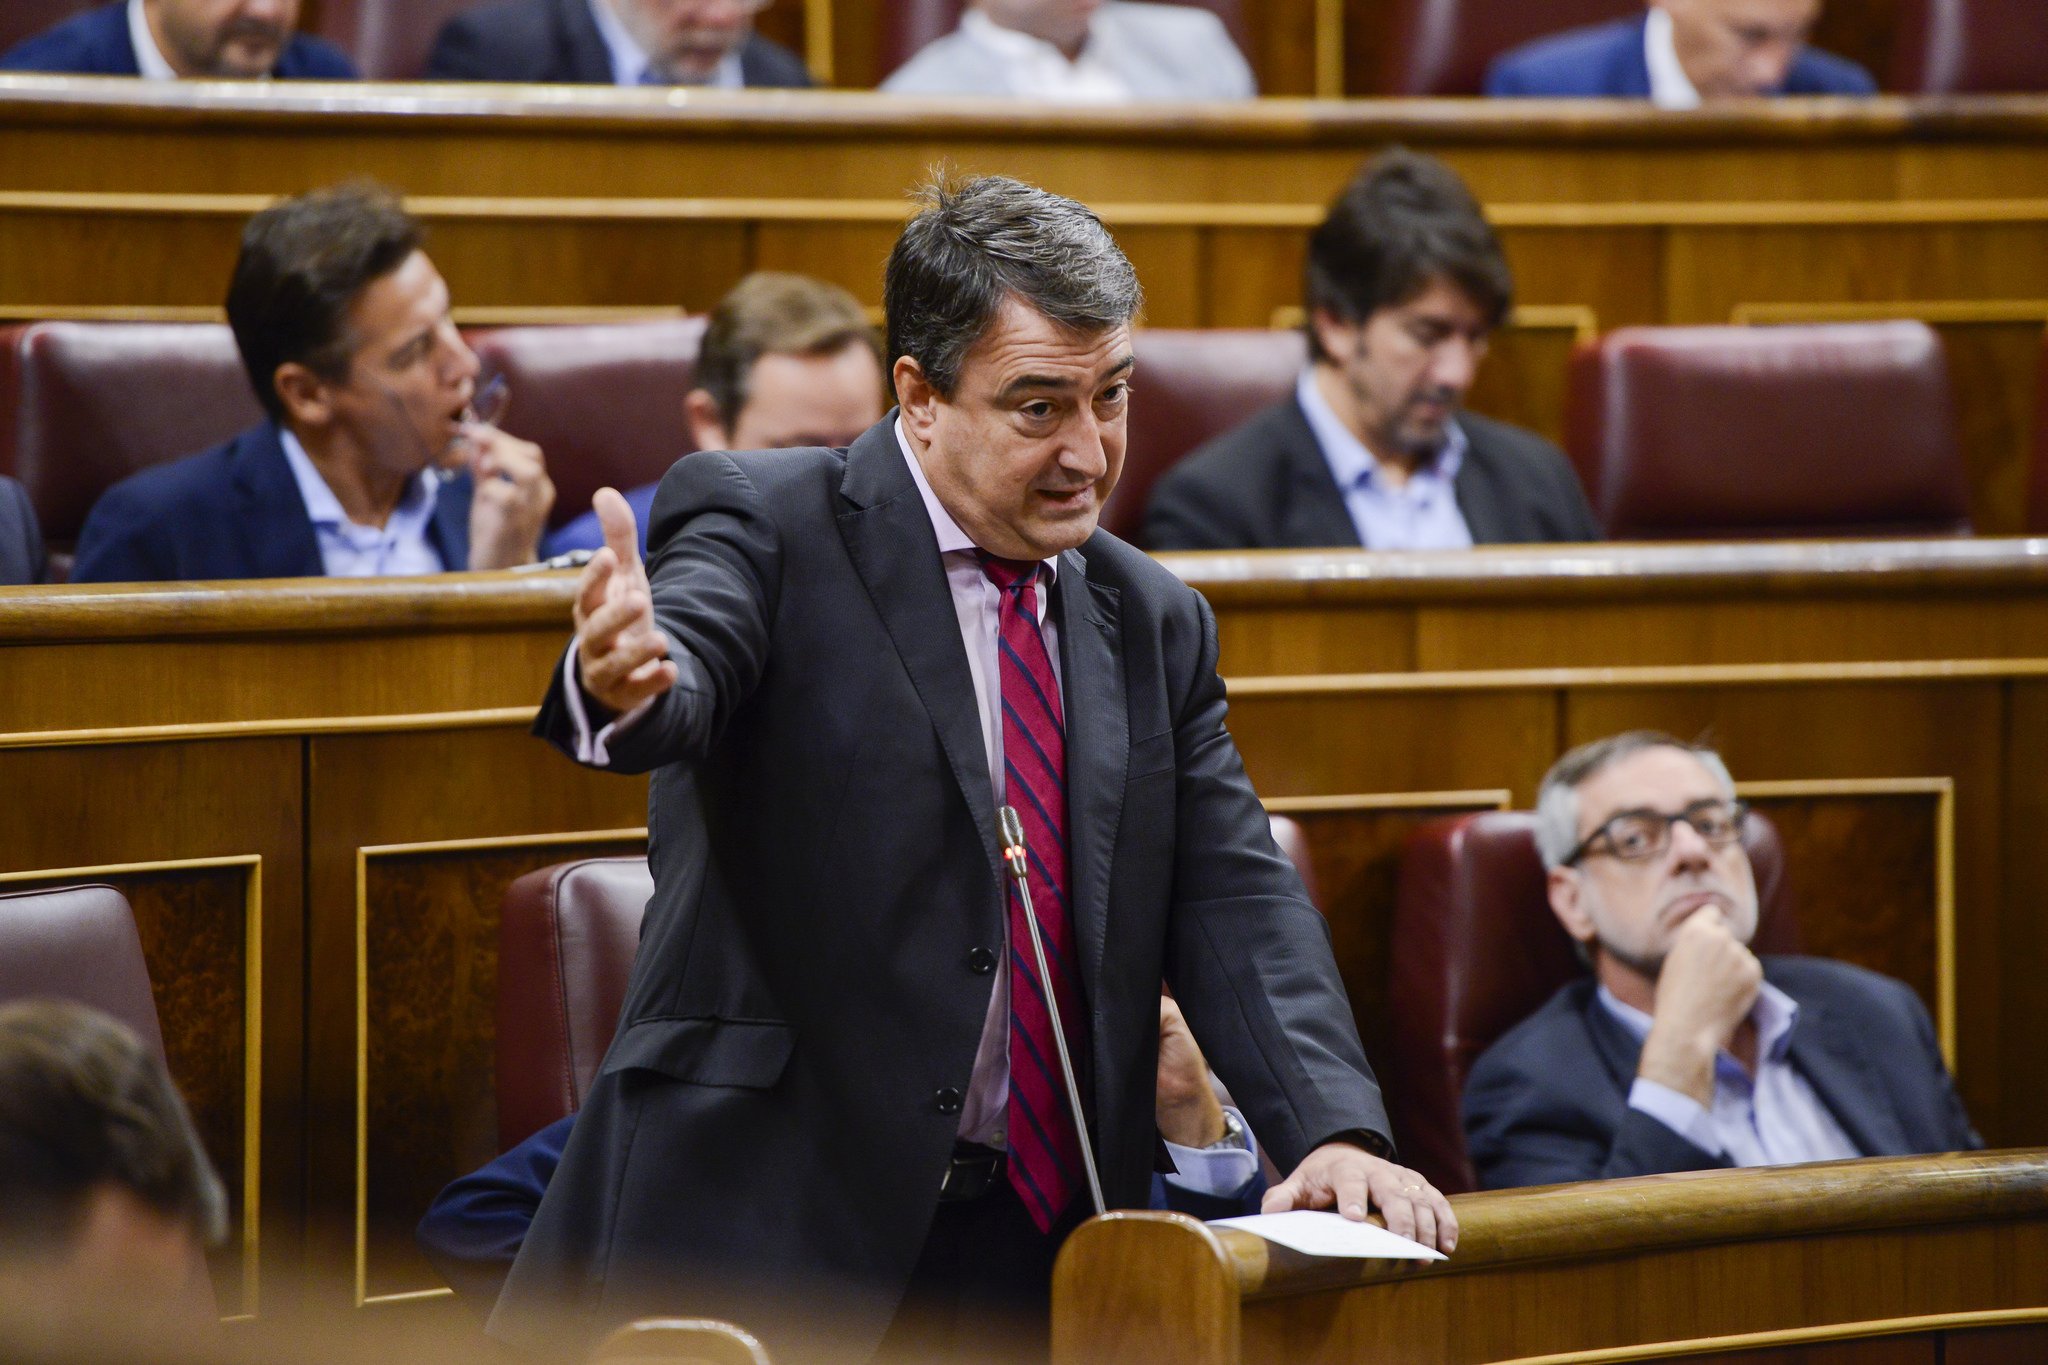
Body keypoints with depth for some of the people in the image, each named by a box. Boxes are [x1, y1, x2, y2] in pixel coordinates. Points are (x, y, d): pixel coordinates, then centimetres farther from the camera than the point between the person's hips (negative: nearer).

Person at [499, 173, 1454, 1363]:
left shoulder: (1153, 622, 15)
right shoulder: (762, 526, -1)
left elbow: (1234, 897, 9)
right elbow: (685, 682, -22)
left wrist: (1335, 1131, -8)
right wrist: (626, 685, -48)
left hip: (1041, 1259, 4)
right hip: (768, 1232, -4)